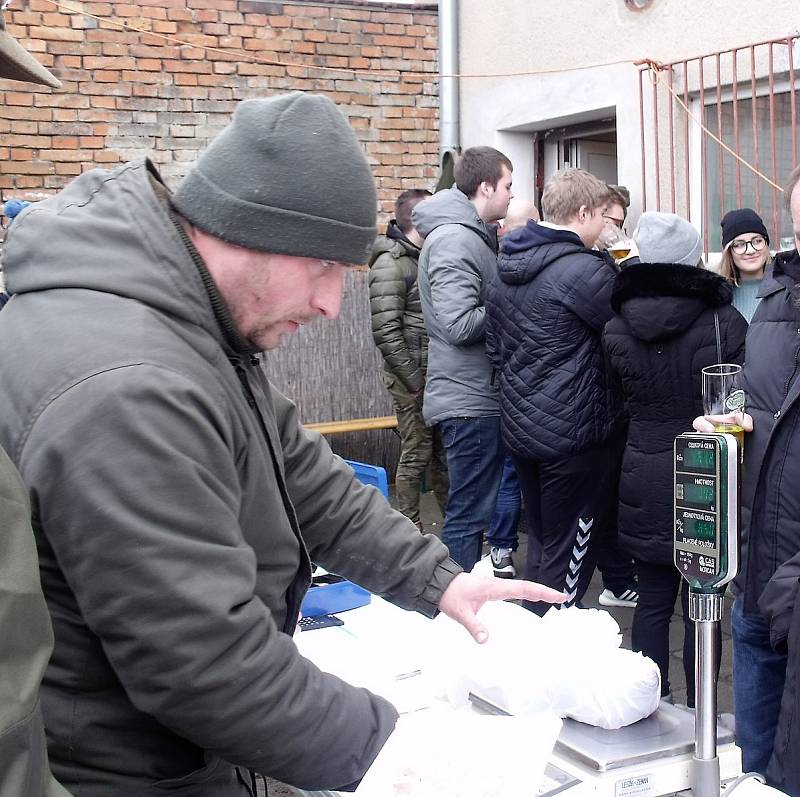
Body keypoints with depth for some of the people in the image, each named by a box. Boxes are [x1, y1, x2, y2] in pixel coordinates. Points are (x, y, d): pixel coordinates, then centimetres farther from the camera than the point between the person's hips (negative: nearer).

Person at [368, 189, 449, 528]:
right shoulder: (390, 264, -12)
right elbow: (386, 332, -19)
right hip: (413, 376, -7)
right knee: (416, 455, 0)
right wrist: (415, 382, -17)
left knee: (444, 452, 15)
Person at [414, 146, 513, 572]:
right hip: (469, 398, -11)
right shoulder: (453, 240, -16)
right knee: (469, 513, -5)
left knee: (472, 509, 18)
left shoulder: (473, 235, 16)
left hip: (478, 396, 11)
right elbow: (460, 324, -25)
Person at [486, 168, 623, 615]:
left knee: (542, 541, 22)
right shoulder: (585, 270, -19)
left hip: (521, 427, 9)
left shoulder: (507, 269, 8)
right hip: (575, 434, -8)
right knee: (567, 556, 4)